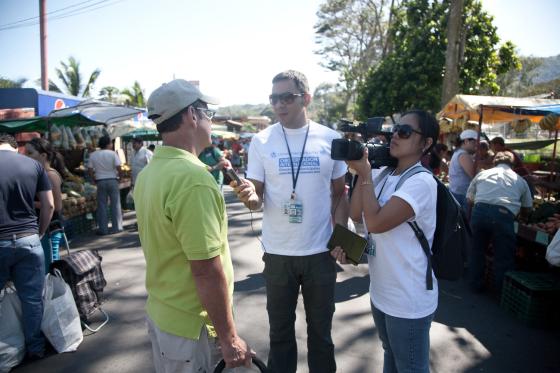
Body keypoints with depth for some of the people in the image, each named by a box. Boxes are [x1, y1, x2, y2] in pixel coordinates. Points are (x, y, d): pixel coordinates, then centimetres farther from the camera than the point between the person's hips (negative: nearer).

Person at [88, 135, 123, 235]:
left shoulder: (93, 155, 2)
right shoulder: (112, 153, -7)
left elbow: (90, 170, 0)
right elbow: (118, 167, -14)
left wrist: (94, 180, 12)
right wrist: (118, 174, 5)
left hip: (100, 181, 2)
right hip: (112, 180, -2)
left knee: (102, 205, 7)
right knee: (115, 204, 6)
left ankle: (103, 229, 9)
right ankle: (117, 227, 10)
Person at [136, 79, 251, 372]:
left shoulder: (148, 173, 2)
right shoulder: (193, 178, -27)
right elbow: (207, 271, -26)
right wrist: (229, 338, -17)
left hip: (159, 314, 8)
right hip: (191, 328, -8)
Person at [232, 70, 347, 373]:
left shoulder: (330, 139, -2)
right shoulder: (261, 141, -4)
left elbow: (339, 193, 5)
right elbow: (256, 199, -2)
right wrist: (249, 196, -26)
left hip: (321, 250, 1)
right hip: (277, 252, 0)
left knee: (320, 328, 19)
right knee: (280, 328, 18)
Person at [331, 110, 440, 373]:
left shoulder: (421, 182, -23)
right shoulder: (385, 175, 3)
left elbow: (375, 222, -30)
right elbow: (357, 215, 0)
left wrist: (364, 174, -21)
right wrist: (361, 171, -6)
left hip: (408, 301, -8)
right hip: (381, 292, 8)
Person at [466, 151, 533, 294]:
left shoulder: (482, 174, 21)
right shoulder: (520, 180, 20)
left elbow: (469, 199, 23)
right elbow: (527, 210, 26)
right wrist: (516, 212, 47)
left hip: (479, 211, 2)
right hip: (503, 215, -2)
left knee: (477, 250, 20)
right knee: (504, 257, 13)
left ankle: (476, 284, 33)